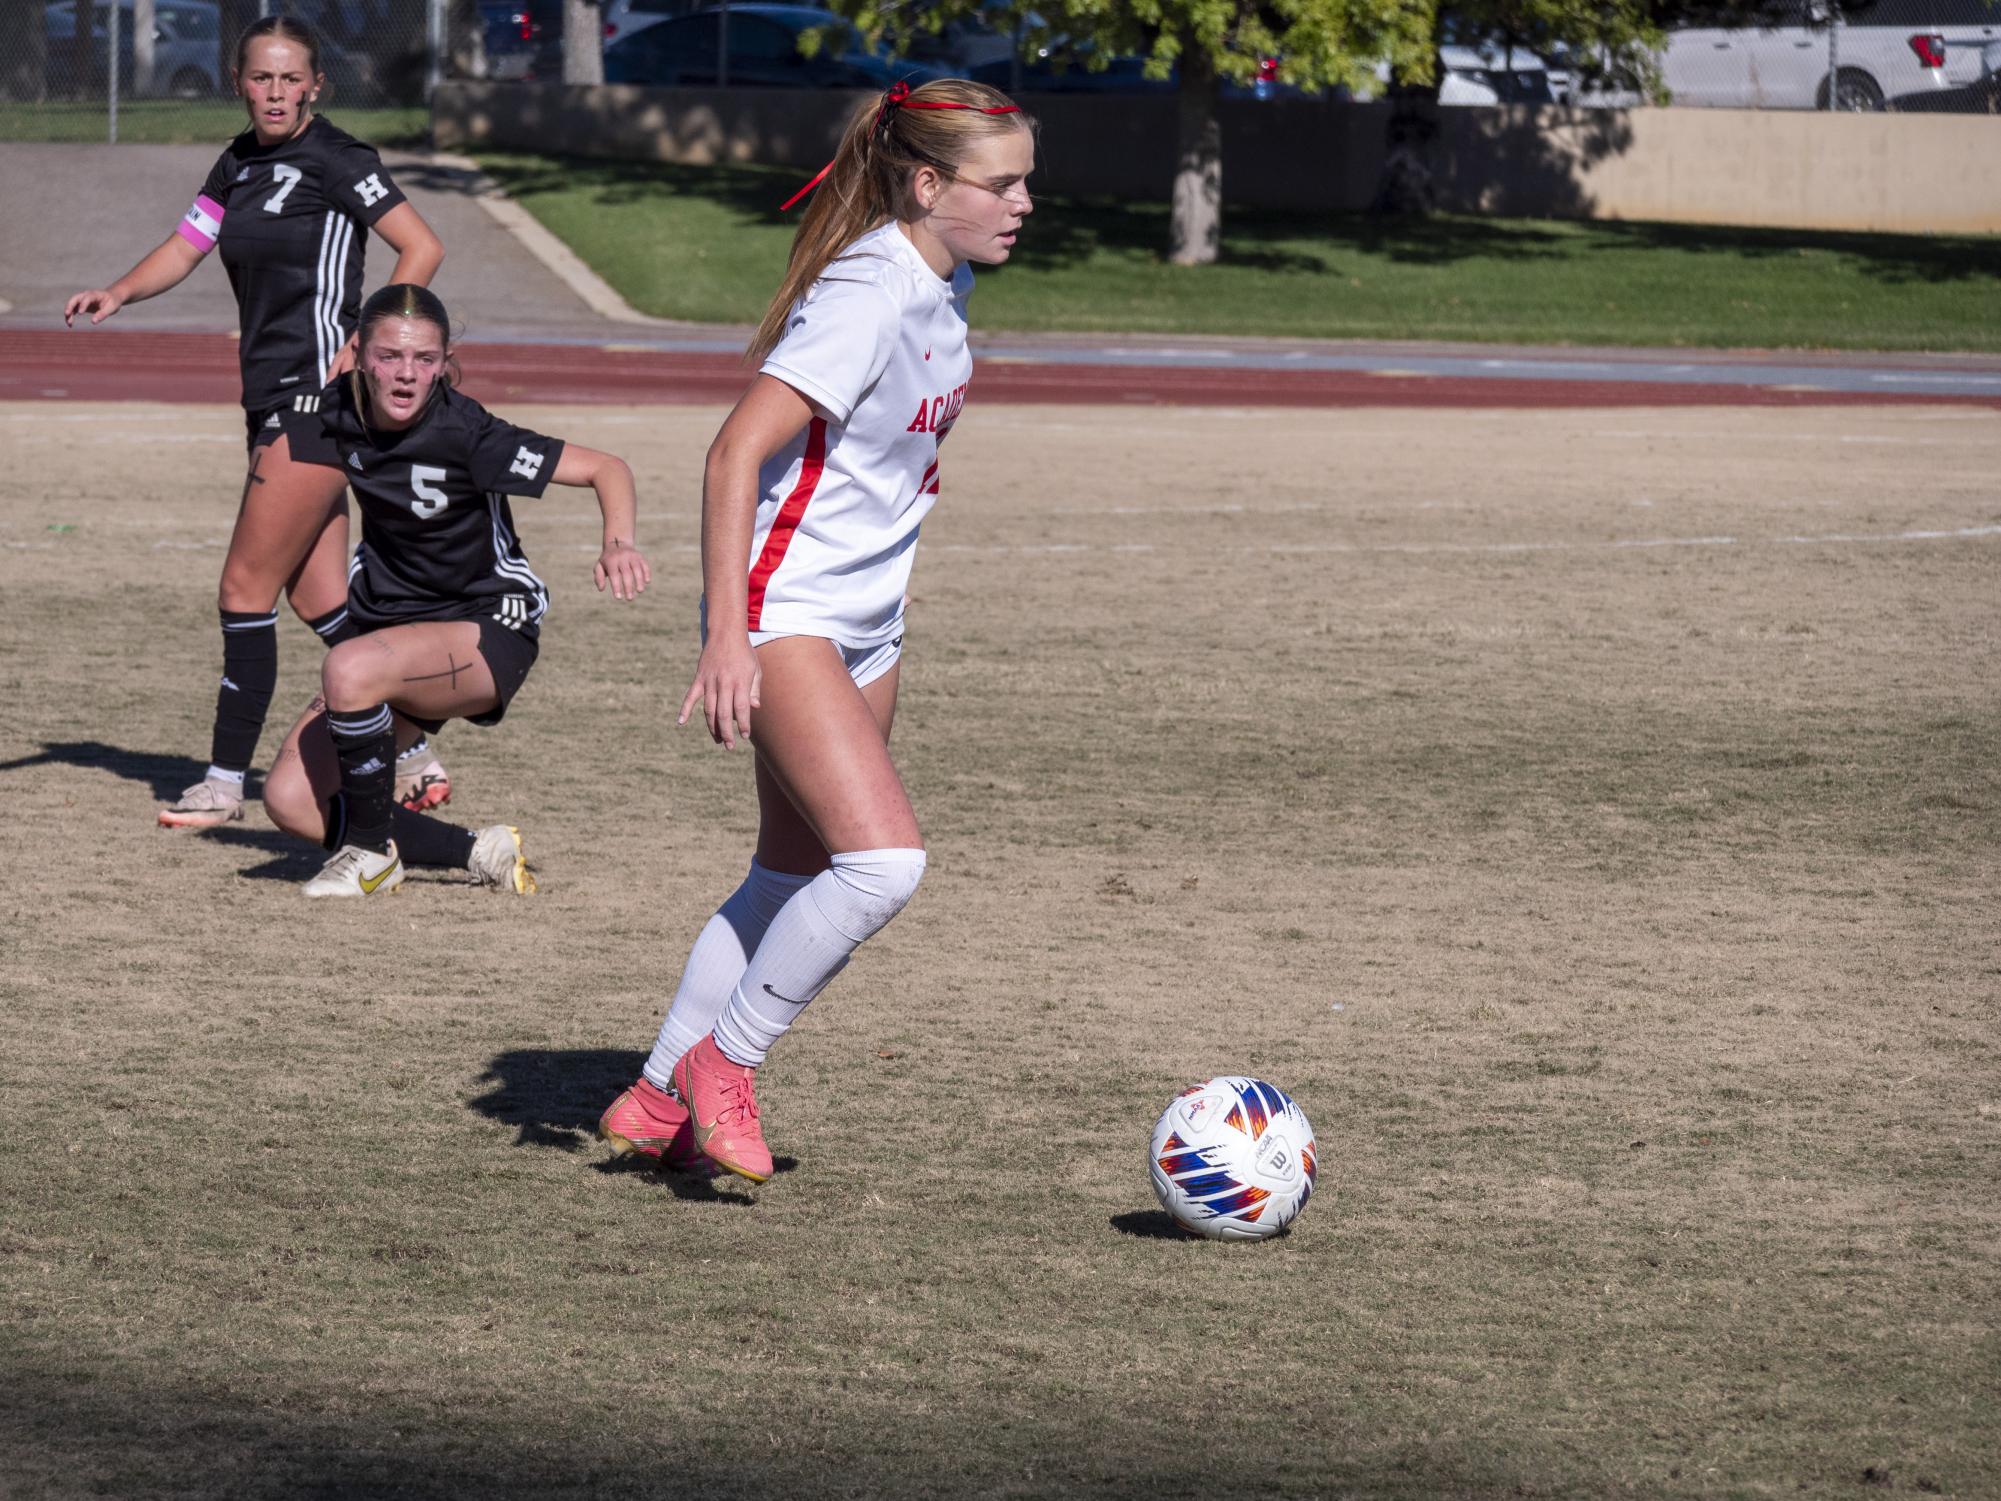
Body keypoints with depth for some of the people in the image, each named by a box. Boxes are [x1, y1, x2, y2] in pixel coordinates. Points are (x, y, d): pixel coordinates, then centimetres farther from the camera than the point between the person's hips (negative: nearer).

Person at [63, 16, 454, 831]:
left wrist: (363, 345, -17)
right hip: (273, 398, 9)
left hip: (317, 397, -9)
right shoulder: (240, 163, 13)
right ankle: (416, 759, 16)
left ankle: (225, 783, 0)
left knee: (246, 588, -6)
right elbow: (186, 246, 11)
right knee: (320, 600, 9)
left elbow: (423, 247, -13)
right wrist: (118, 292, -8)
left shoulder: (333, 160, -11)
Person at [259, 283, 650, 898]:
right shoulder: (338, 414, -7)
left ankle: (372, 851, -13)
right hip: (393, 628, 7)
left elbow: (606, 468, -20)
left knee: (350, 669, -36)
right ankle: (477, 853, 4)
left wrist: (619, 545, -38)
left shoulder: (464, 433, -22)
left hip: (488, 633, -7)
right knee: (290, 801, -8)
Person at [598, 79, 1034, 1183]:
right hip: (782, 615, -9)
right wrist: (727, 635, -28)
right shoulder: (867, 297, -21)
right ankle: (724, 1061, -3)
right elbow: (735, 454, -24)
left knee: (794, 881, 13)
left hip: (867, 625, 9)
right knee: (885, 860, -20)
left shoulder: (942, 288, 7)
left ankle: (660, 1102, 24)